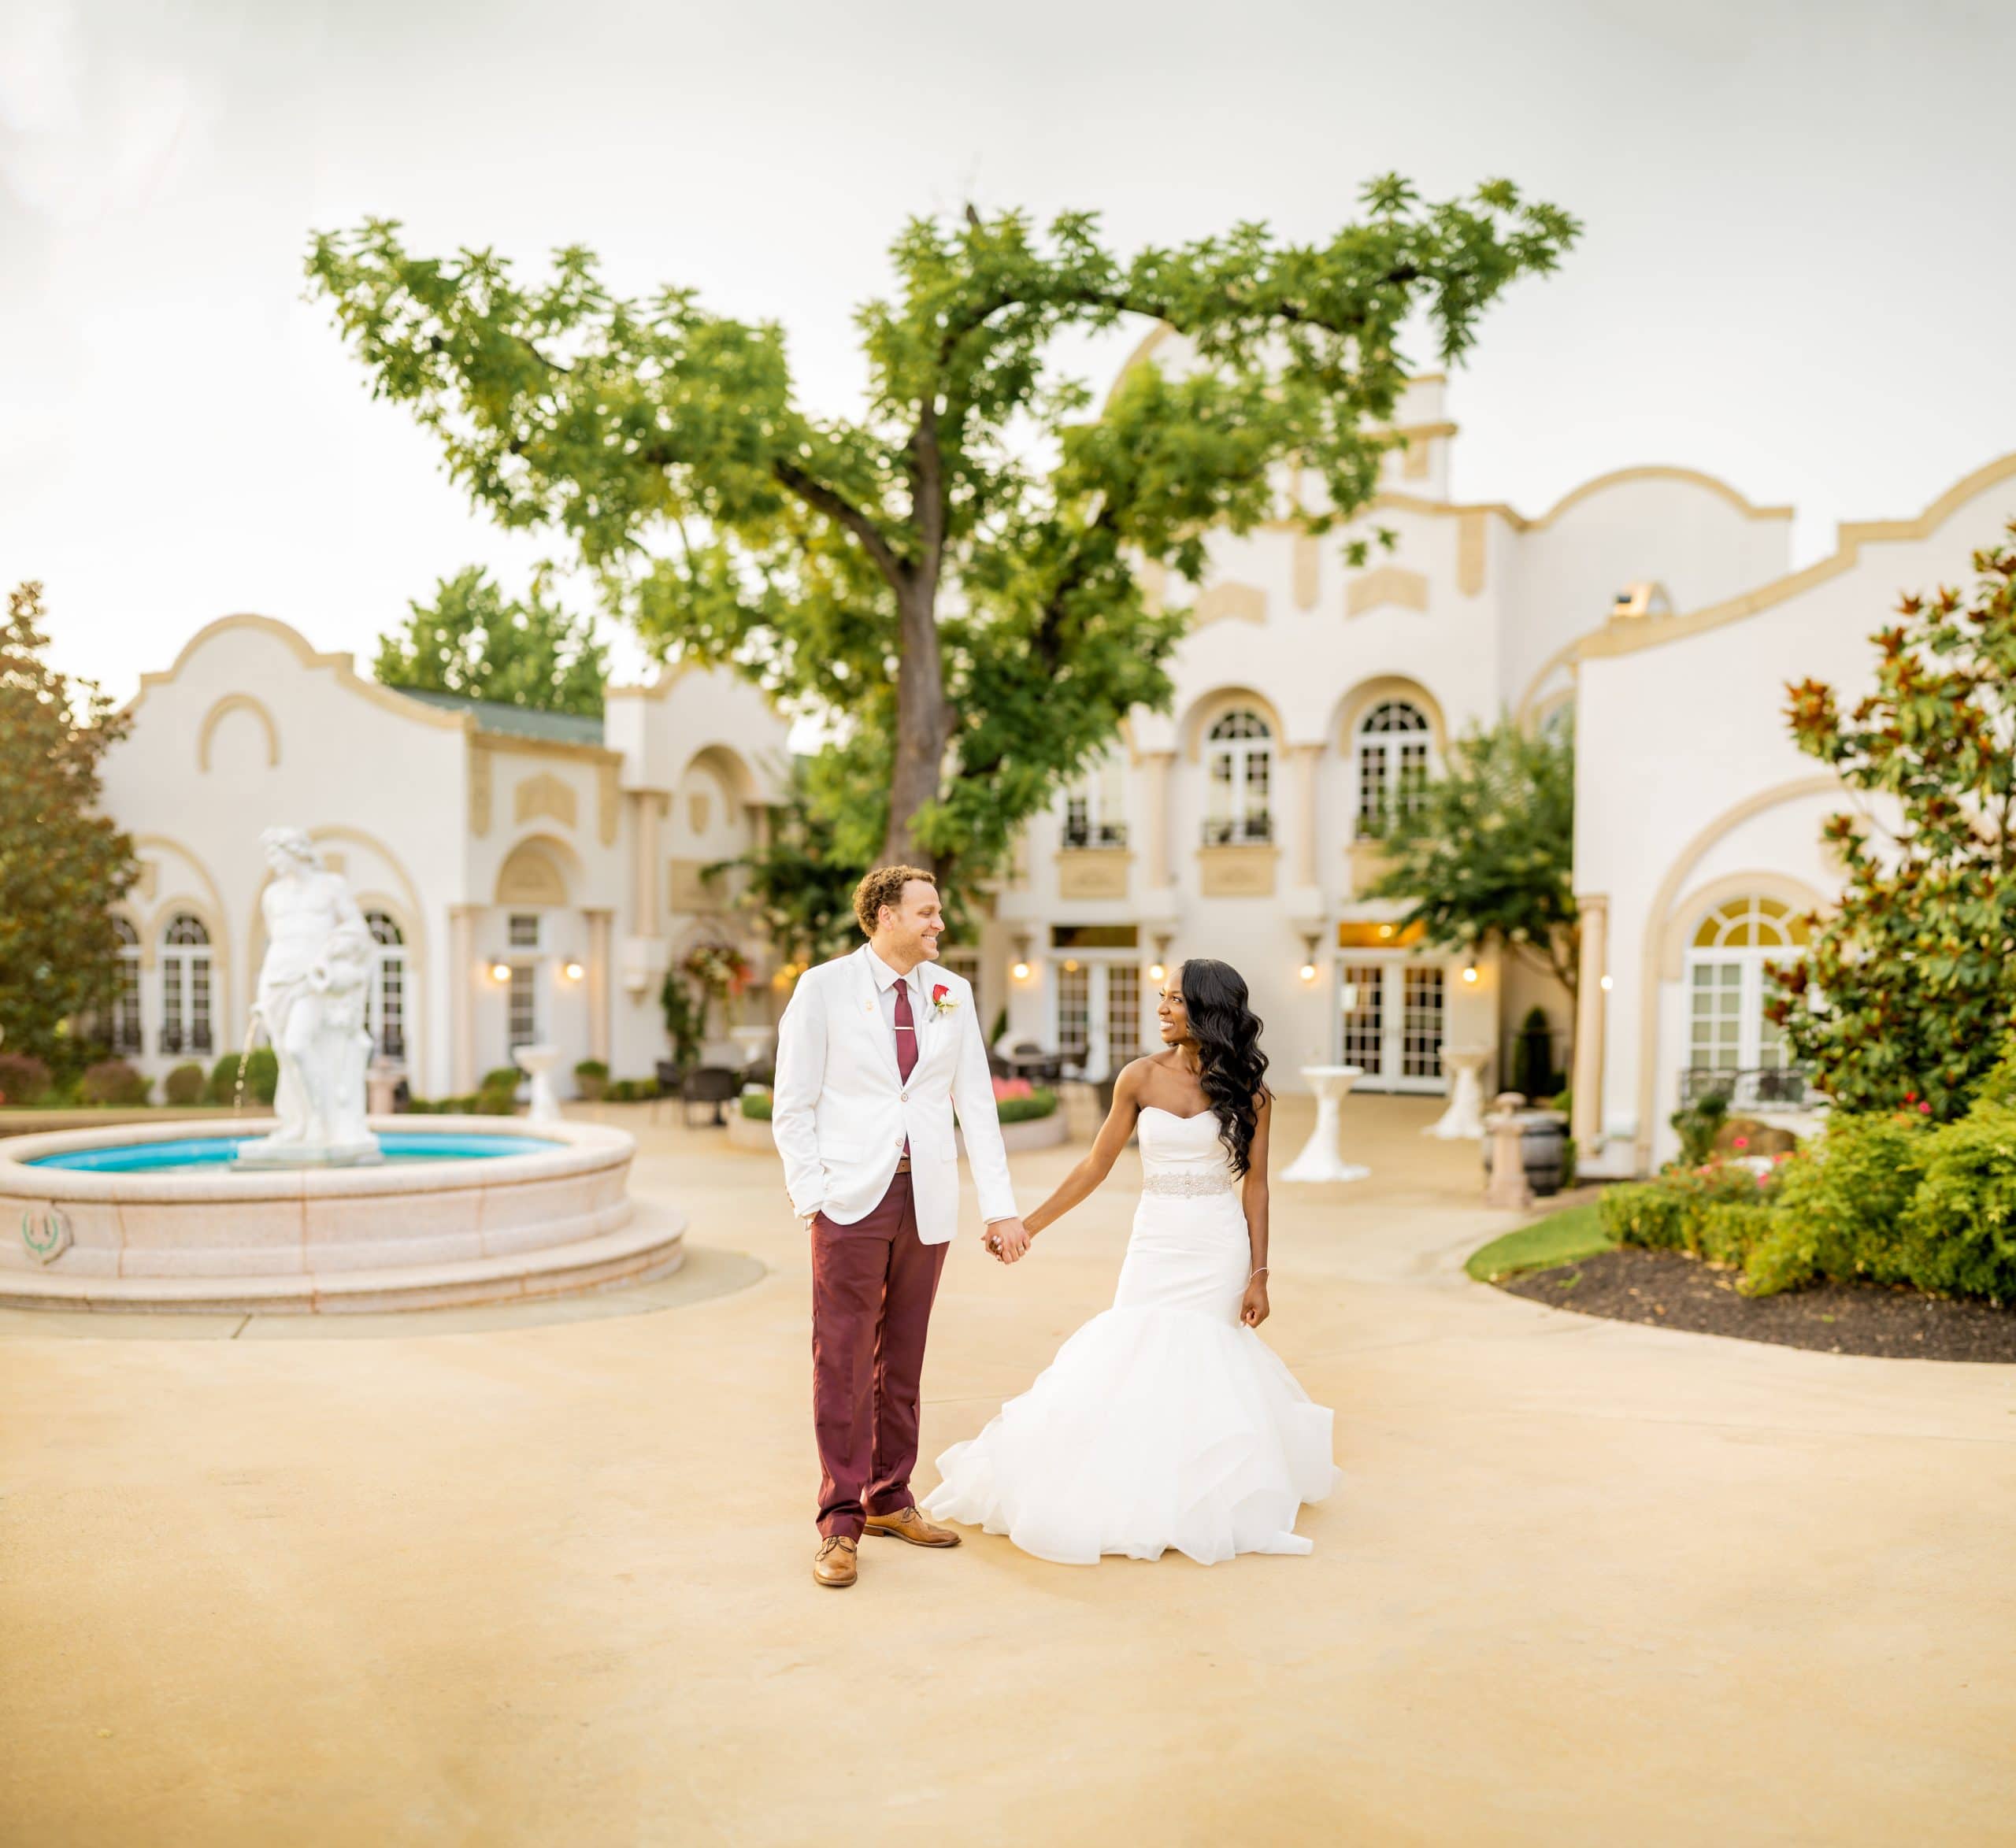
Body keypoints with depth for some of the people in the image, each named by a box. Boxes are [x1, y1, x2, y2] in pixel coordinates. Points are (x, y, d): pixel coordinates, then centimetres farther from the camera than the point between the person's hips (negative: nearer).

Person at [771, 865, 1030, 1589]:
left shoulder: (952, 993, 8)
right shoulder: (824, 988, -3)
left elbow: (976, 1102, 8)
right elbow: (792, 1106, -1)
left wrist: (1000, 1204, 3)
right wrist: (810, 1197, -9)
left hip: (927, 1200, 4)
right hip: (852, 1200, -4)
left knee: (903, 1359, 12)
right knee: (844, 1362, -2)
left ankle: (890, 1501, 25)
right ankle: (841, 1523, 7)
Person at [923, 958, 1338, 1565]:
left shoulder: (1247, 1089, -3)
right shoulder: (1141, 1077, -1)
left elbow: (1254, 1183, 0)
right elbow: (1096, 1165, 4)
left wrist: (1258, 1275, -4)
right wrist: (1027, 1226, 2)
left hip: (1219, 1247, -1)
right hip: (1155, 1243, 2)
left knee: (1206, 1367, 1)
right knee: (1135, 1362, -1)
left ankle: (1202, 1503, 21)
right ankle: (1132, 1501, 15)